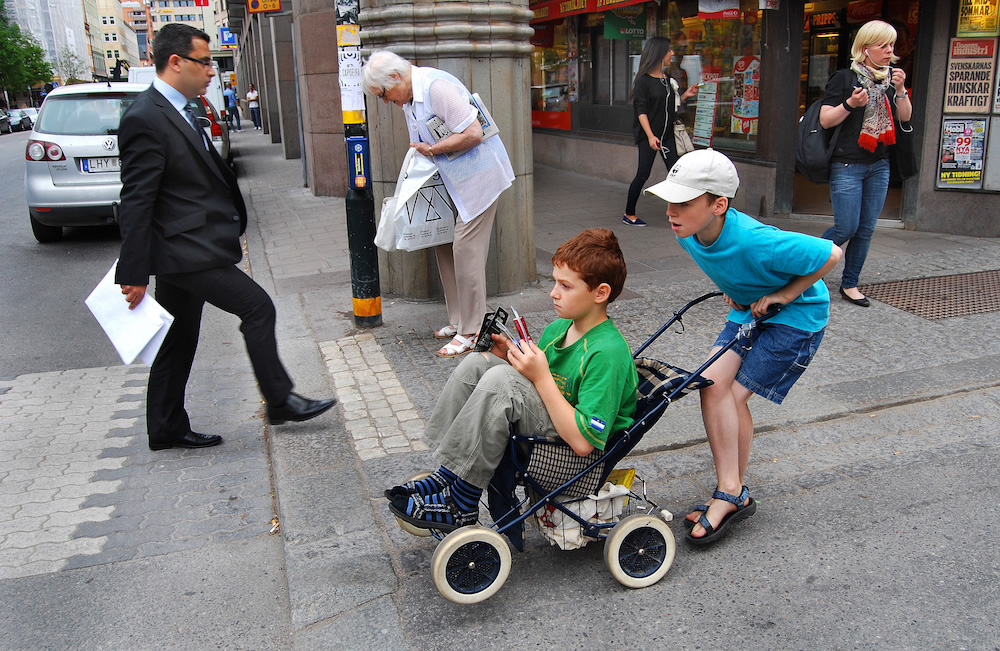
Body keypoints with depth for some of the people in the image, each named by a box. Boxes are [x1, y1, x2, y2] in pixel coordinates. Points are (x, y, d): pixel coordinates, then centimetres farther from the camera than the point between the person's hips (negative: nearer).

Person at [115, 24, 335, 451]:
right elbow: (136, 202, -19)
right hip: (188, 251, -10)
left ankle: (167, 430, 26)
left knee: (179, 339, 15)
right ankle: (279, 401, 8)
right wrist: (134, 274, -19)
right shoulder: (145, 119, -17)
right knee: (257, 307, -6)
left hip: (187, 248, 10)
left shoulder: (178, 111, 14)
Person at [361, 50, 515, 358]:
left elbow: (473, 134, -25)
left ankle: (470, 332, 0)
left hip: (478, 175, -10)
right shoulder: (409, 99, 11)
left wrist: (432, 149, -15)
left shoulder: (437, 86, -20)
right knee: (443, 246, 10)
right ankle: (458, 320, 21)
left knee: (465, 250, -9)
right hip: (452, 180, 10)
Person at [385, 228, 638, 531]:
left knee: (500, 380, -29)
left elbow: (583, 442, -27)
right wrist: (510, 355, -5)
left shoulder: (609, 353, -23)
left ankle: (461, 506, -17)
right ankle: (446, 475, -4)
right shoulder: (556, 329, 4)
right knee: (477, 362, -3)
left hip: (579, 459, -9)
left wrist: (542, 378, -26)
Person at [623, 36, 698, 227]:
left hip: (667, 134, 7)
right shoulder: (643, 80, -8)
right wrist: (650, 136, -22)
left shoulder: (668, 79, 13)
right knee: (643, 174, -4)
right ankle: (629, 214, 10)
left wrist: (685, 95, 8)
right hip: (648, 135, -6)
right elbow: (641, 111, -13)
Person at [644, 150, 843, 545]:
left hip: (796, 316, -7)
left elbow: (830, 254, -25)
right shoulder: (690, 234, -15)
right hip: (748, 309, 7)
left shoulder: (754, 241, -37)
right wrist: (732, 290, 5)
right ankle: (731, 491, 0)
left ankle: (734, 493, 10)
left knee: (733, 396, -9)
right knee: (712, 384, -10)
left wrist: (783, 294, -19)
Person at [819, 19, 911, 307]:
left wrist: (900, 90, -6)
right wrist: (851, 104, -23)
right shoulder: (845, 77, -5)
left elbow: (905, 118, 9)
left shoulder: (891, 77, 11)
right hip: (847, 165, -6)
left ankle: (850, 284, 14)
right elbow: (825, 120, -8)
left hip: (879, 165, 6)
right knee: (847, 228, -9)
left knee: (866, 230, 5)